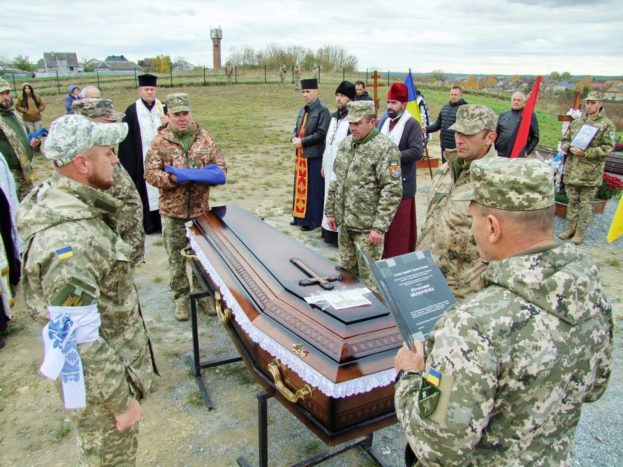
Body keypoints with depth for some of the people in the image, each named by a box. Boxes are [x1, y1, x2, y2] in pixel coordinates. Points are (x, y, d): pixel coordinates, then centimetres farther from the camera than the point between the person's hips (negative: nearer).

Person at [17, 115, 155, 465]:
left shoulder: (68, 205, -1)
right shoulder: (70, 242, -33)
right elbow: (78, 339, -29)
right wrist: (121, 400, -19)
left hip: (115, 360, 9)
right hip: (100, 382, -9)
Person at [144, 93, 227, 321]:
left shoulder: (205, 137, 2)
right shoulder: (159, 141, -3)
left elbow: (221, 167, 4)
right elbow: (150, 173, -7)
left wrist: (206, 177, -16)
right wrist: (172, 179, -24)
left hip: (201, 208, 2)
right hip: (173, 210, -1)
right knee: (176, 256, 10)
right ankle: (181, 296, 25)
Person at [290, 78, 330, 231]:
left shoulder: (322, 110, -10)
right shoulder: (303, 110, 14)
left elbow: (321, 134, -17)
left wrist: (302, 141, -15)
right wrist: (294, 138, -3)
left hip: (314, 156, -8)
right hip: (301, 155, 8)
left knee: (313, 189, 0)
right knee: (300, 186, 14)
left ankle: (313, 220, 10)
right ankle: (300, 217, 26)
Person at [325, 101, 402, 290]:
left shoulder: (385, 148, -14)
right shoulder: (346, 144, 9)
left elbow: (392, 191, -18)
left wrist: (380, 227, -21)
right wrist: (330, 211, 13)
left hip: (367, 226, -7)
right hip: (344, 222, 7)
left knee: (368, 277, 3)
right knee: (346, 271, 18)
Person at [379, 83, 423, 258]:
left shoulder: (412, 124, -9)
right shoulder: (385, 122, 14)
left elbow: (417, 152, -21)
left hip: (401, 184, -7)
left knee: (399, 225, -1)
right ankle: (387, 256, 27)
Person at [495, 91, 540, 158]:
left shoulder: (530, 116, 4)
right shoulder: (503, 115, 13)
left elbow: (535, 137, 4)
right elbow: (496, 134, 16)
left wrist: (527, 151, -4)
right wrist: (494, 149, 6)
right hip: (500, 155, 3)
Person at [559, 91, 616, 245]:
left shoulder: (607, 125, -4)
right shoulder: (575, 123, 11)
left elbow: (608, 147, -10)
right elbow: (564, 141, 14)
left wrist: (585, 153, -21)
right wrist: (570, 148, -9)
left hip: (590, 173, -4)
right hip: (572, 170, 4)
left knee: (585, 203, 4)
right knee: (572, 201, 14)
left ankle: (580, 231, 15)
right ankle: (571, 227, 27)